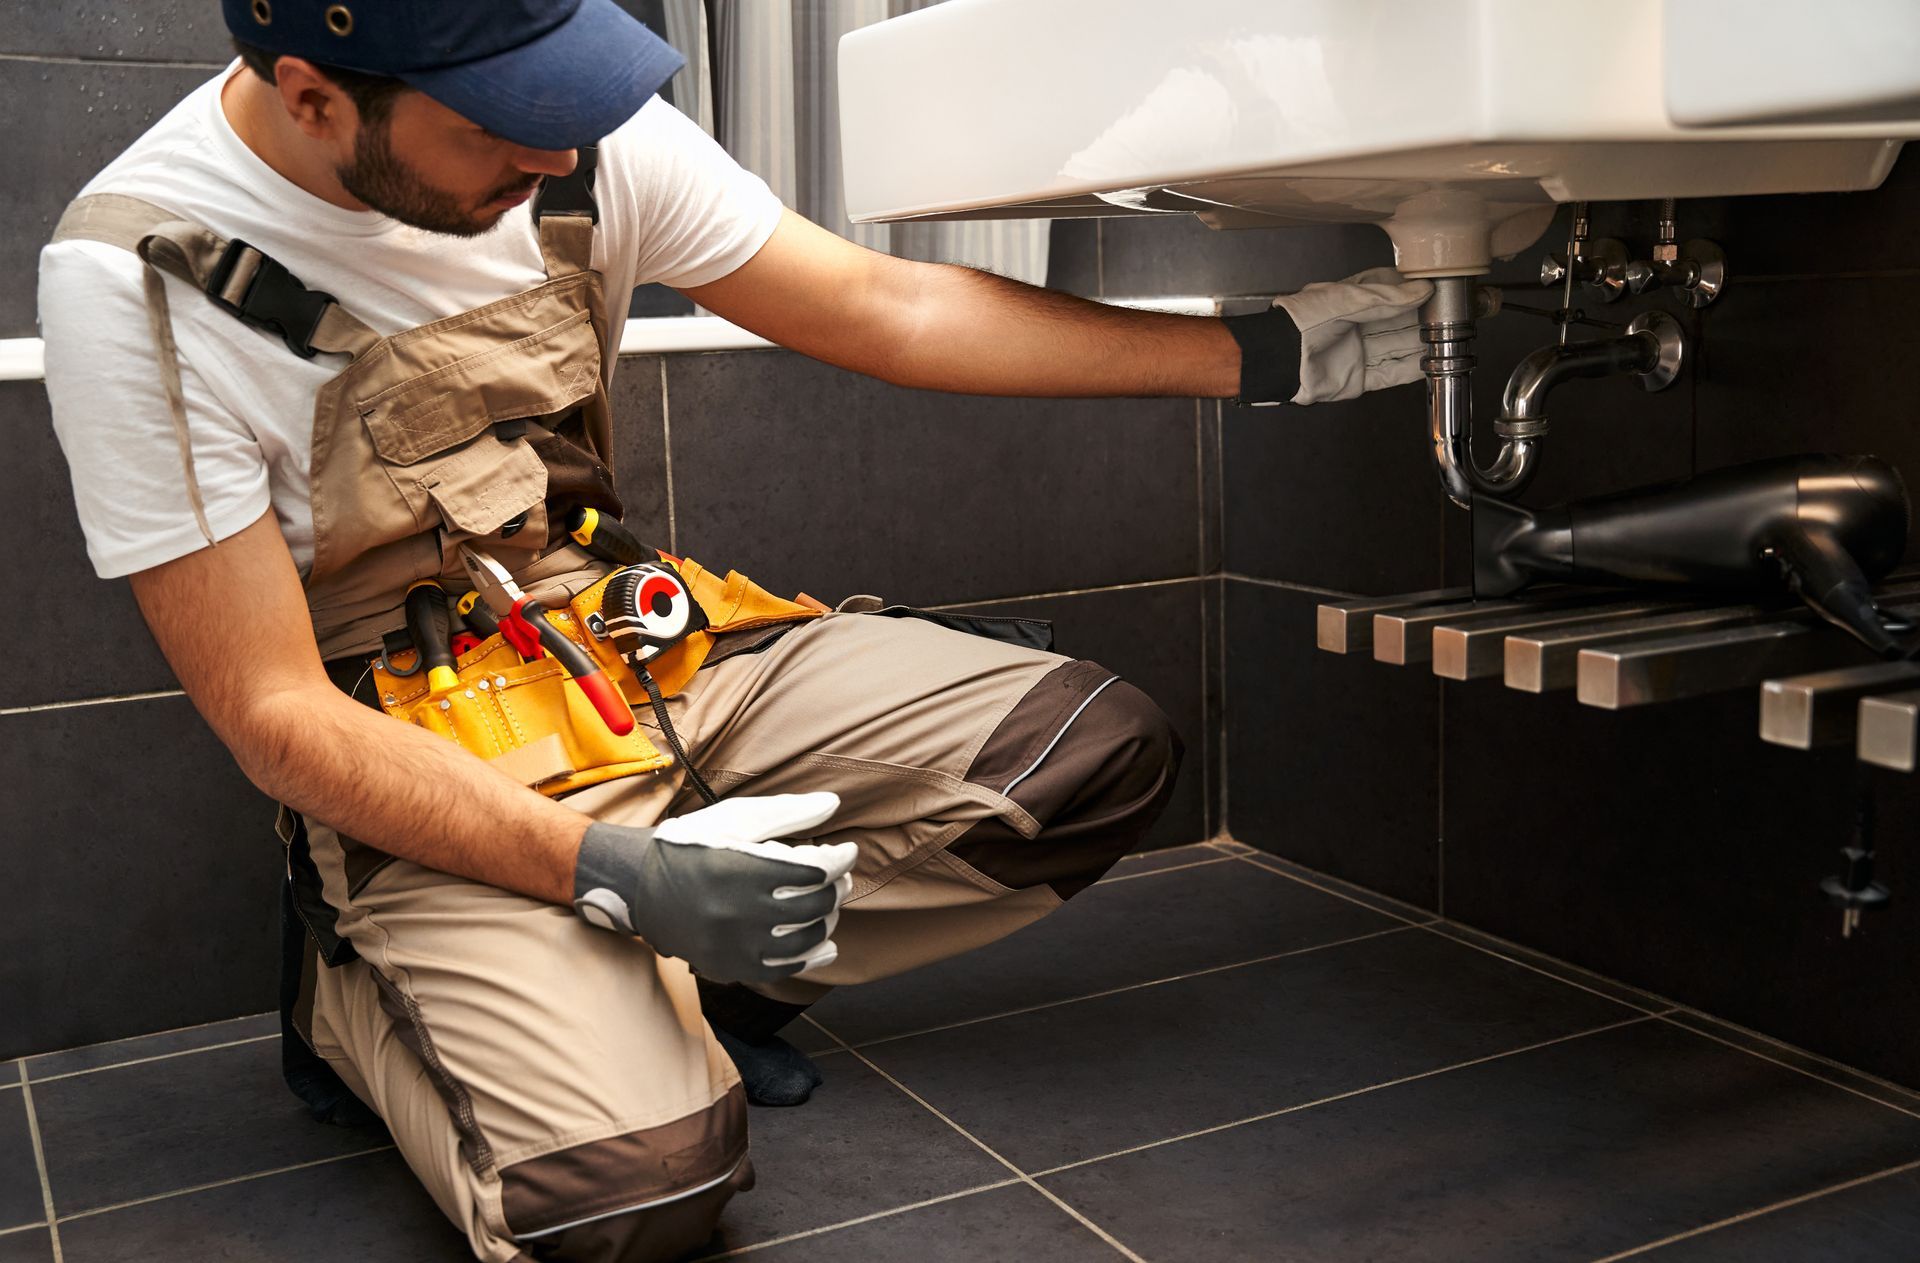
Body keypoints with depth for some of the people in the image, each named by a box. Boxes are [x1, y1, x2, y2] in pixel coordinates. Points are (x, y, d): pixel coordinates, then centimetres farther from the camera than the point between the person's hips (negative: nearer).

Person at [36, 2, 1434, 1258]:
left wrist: (1261, 352, -3)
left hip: (660, 649, 5)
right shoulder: (139, 277, -18)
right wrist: (608, 874, -28)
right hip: (437, 766, -5)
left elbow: (887, 310, -1)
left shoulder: (582, 133, -6)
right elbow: (277, 716, -17)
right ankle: (355, 1002, 4)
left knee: (1103, 753, -8)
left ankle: (673, 978, 0)